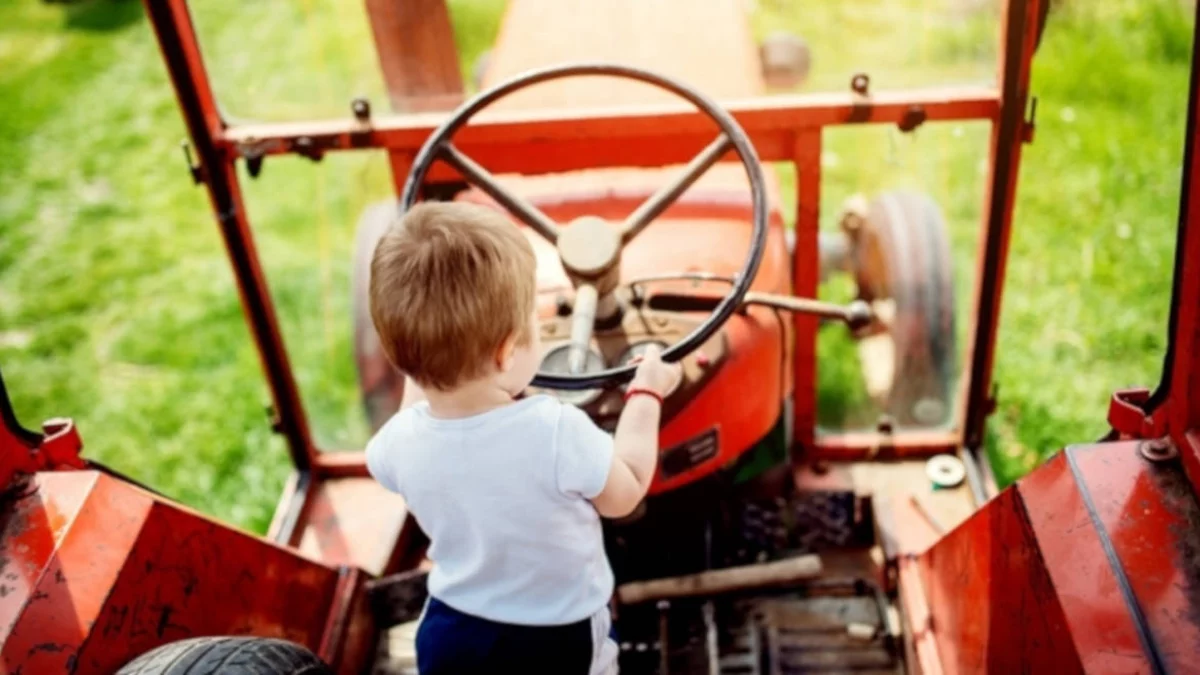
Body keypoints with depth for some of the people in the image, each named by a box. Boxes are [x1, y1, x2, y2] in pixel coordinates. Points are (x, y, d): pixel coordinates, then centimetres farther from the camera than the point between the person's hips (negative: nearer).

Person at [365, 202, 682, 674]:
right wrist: (646, 394, -2)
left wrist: (424, 370, 13)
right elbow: (625, 494, -13)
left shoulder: (400, 440, -22)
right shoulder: (557, 433, -35)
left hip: (450, 634, 3)